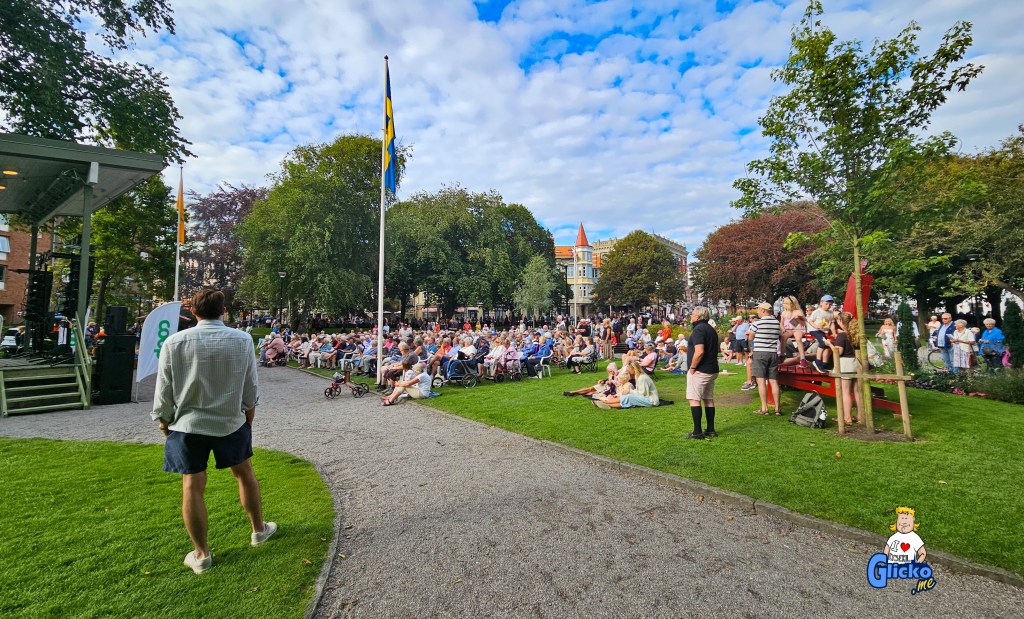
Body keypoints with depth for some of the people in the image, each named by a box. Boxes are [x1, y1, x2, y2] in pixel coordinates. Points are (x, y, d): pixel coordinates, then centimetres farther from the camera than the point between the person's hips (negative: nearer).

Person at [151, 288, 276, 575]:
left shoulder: (175, 342, -11)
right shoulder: (242, 340, -9)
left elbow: (164, 391, -4)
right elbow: (251, 389, -2)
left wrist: (164, 421, 12)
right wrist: (248, 417, 14)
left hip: (187, 425, -1)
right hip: (231, 422, 1)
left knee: (192, 487, 10)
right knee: (245, 474, 19)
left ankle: (201, 554, 22)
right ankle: (259, 529, 35)